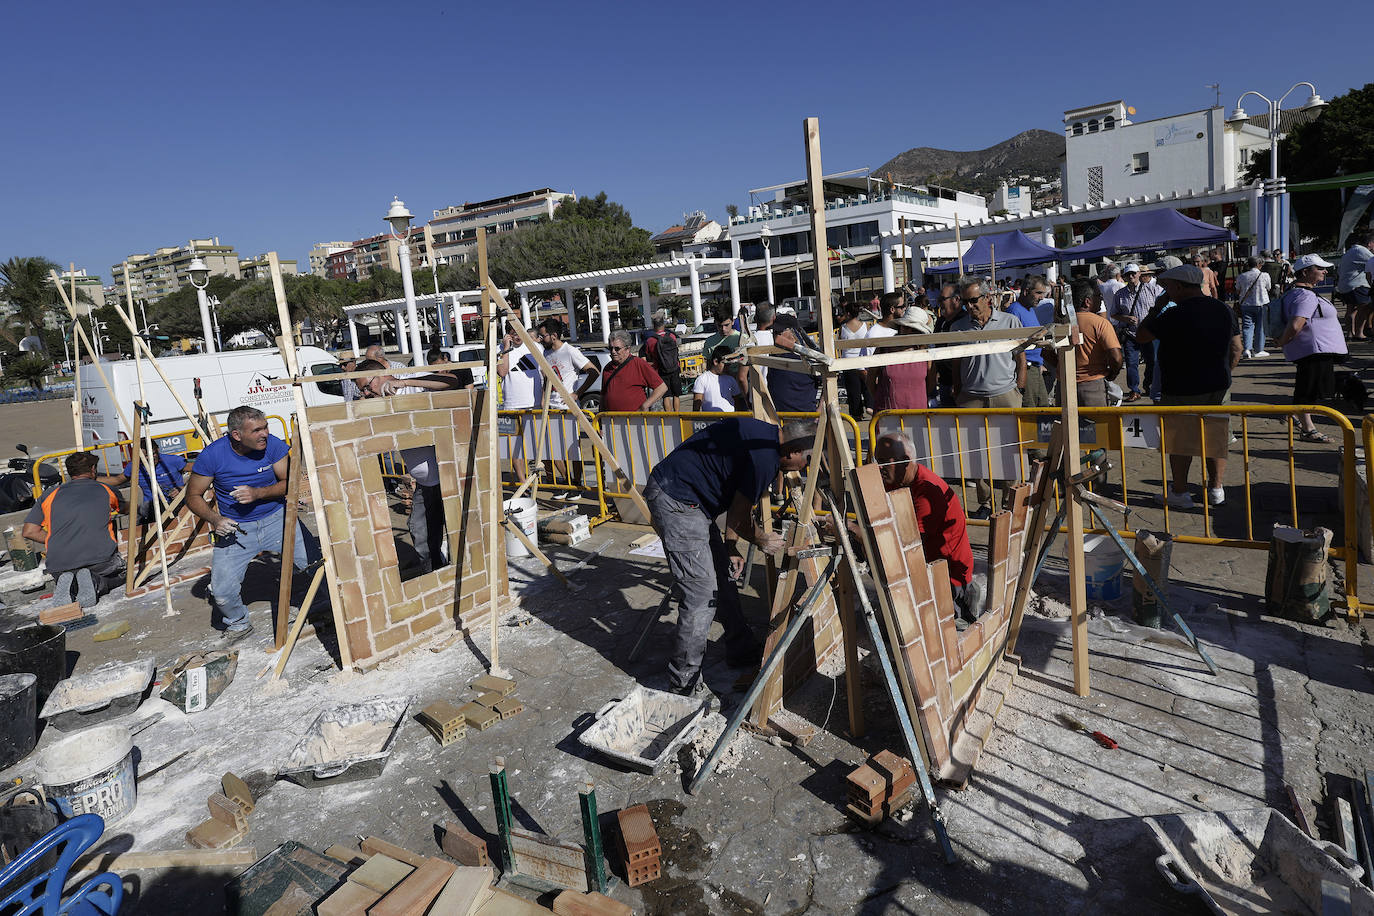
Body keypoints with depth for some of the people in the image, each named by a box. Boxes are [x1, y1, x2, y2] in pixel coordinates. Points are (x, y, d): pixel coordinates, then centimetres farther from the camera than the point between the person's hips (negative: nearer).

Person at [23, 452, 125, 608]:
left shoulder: (50, 495, 18)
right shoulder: (106, 490, 16)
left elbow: (29, 531, 13)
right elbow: (122, 508, 39)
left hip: (59, 564, 3)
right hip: (100, 557, -3)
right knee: (119, 573, 29)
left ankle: (66, 582, 0)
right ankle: (94, 582, -6)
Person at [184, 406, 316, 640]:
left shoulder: (273, 445, -12)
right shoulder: (213, 455, -14)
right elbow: (193, 496, -3)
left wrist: (257, 493, -23)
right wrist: (215, 519, -20)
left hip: (276, 518, 1)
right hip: (235, 528, 0)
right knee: (223, 592, -10)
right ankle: (239, 623, 24)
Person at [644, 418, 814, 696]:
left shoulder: (764, 434, 10)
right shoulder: (764, 457, -22)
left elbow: (737, 501, 17)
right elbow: (738, 518, -11)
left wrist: (731, 548, 14)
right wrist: (761, 540, 8)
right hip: (675, 499, -11)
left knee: (723, 575, 18)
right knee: (702, 592, -9)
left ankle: (742, 652, 35)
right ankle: (684, 682, 3)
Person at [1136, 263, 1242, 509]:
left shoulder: (1174, 315, -19)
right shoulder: (1223, 309, 3)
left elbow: (1141, 336, -8)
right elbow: (1236, 349, 8)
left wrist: (1156, 308, 0)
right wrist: (1222, 375, 19)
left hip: (1182, 391, -6)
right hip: (1219, 387, 6)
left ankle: (1180, 493, 13)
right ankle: (1216, 488, 27)